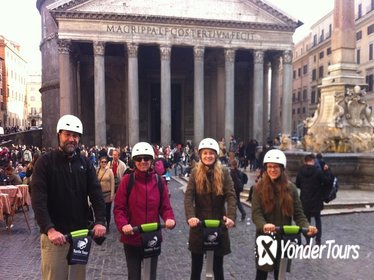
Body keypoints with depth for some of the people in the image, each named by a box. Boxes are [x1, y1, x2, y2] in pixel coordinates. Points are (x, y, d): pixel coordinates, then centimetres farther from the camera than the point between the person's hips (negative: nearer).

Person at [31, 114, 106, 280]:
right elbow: (38, 200, -14)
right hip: (54, 234, -3)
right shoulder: (45, 162, -5)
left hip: (81, 233, 4)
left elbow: (96, 194, -1)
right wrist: (49, 229, -26)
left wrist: (100, 221, -16)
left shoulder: (85, 163, 7)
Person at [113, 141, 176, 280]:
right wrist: (123, 225, -24)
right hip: (131, 238, -2)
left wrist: (170, 219, -18)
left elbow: (165, 206, 2)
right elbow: (119, 208, -7)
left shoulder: (159, 181, -2)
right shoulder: (127, 180, -8)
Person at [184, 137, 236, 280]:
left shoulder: (224, 172, -4)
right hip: (199, 223, 1)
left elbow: (231, 196, -13)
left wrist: (231, 216, -30)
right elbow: (188, 196, -14)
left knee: (218, 266, 13)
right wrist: (190, 216, -30)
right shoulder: (195, 173, -3)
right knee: (196, 266, 13)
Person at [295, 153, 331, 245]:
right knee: (317, 219, 17)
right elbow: (326, 181, -8)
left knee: (307, 220, 12)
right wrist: (326, 171, 2)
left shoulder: (301, 171, -4)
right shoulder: (318, 171, -14)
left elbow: (297, 184, 4)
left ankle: (308, 242, 12)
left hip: (305, 201, 2)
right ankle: (318, 240, 16)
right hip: (316, 200, -2)